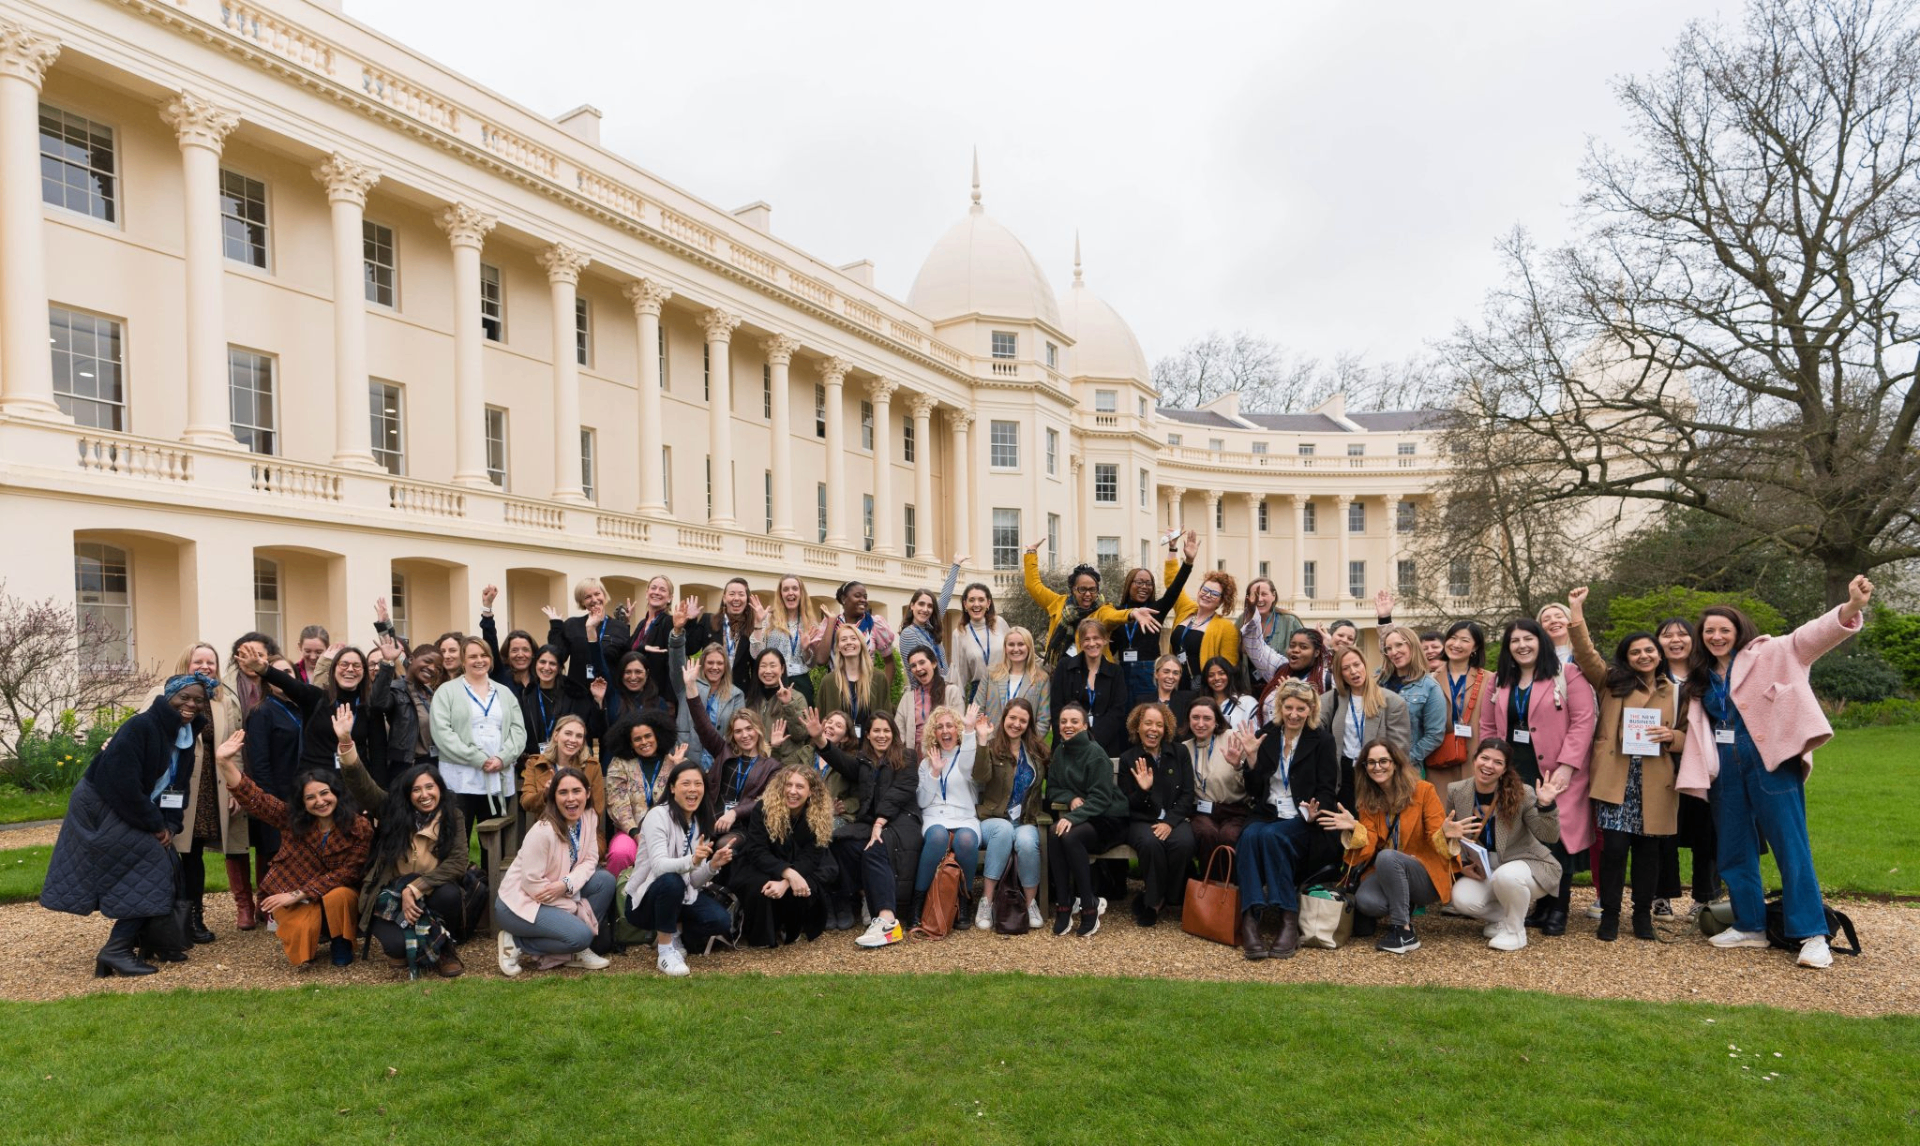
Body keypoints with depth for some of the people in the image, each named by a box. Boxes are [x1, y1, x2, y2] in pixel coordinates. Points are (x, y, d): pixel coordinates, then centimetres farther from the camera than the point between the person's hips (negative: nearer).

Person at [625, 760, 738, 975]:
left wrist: (713, 865, -23)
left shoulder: (701, 822, 2)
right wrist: (692, 861, -49)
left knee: (721, 921, -19)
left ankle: (674, 933, 9)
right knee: (671, 881, -38)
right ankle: (665, 950, -19)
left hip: (681, 896, 6)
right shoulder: (658, 815, -17)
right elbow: (659, 866, -31)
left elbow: (695, 880, -2)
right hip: (646, 898, -5)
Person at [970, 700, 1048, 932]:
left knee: (1026, 841, -32)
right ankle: (986, 901, -31)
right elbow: (981, 777, -18)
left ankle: (1031, 903, -14)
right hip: (993, 819, -2)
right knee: (1004, 829, -36)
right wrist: (982, 741, -25)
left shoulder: (1037, 750, 12)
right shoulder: (991, 747, 1)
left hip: (1026, 820, 2)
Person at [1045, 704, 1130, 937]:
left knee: (1069, 836, -33)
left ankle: (1090, 906, -21)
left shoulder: (1095, 752, -13)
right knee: (1054, 834, -28)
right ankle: (1063, 904, -21)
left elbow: (1101, 797, -19)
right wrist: (1071, 798, -11)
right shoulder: (1060, 752, 7)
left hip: (1108, 819, -5)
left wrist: (1073, 817, -31)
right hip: (1081, 817, 5)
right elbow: (1052, 789, 11)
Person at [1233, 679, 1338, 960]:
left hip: (1302, 819, -2)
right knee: (1250, 836, -33)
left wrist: (1314, 812, -23)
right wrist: (1250, 757, -8)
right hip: (1265, 814, 2)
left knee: (1271, 836, -35)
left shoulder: (1322, 741, 4)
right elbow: (1255, 789, 8)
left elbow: (1327, 789, -2)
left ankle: (1290, 920, -30)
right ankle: (1249, 921, -39)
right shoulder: (1265, 736, 11)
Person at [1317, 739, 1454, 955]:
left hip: (1427, 876, -4)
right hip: (1388, 875, 4)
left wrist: (1444, 835, -35)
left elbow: (1435, 838, -12)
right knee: (1365, 901, -29)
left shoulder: (1423, 790, -10)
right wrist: (1354, 828, -25)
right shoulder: (1367, 799, 2)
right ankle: (1403, 909, 6)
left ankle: (1404, 931, -22)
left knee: (1387, 857, -35)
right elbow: (1368, 847, -6)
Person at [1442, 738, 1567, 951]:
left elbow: (1549, 837, -19)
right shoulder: (1456, 792, -9)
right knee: (1462, 900, -25)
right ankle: (1505, 917, 8)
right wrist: (1461, 865, -10)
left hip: (1526, 864, -3)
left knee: (1506, 876, -38)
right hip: (1481, 869, 3)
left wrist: (1546, 806, -35)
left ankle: (1515, 930, -8)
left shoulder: (1522, 793, -19)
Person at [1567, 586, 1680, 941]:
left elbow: (1688, 734, 17)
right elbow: (1586, 653, -6)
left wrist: (1671, 735, -6)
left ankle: (1643, 915, 21)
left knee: (1647, 848, 8)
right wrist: (1576, 613, -16)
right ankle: (1609, 915, 8)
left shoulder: (1673, 692, 14)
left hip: (1653, 783, 2)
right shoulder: (1612, 682, 7)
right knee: (1614, 847, -4)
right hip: (1615, 779, -2)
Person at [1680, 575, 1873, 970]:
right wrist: (1695, 775, 3)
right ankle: (1750, 926, 22)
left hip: (1770, 761, -5)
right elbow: (1698, 728, 12)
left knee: (1791, 846, -4)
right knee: (1734, 850, 10)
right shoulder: (1701, 678, 14)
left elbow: (1810, 636, -16)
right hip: (1726, 768, 6)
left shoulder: (1767, 654, 0)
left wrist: (1851, 608, -34)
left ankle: (1812, 935, 2)